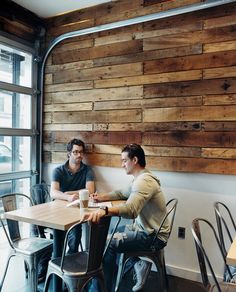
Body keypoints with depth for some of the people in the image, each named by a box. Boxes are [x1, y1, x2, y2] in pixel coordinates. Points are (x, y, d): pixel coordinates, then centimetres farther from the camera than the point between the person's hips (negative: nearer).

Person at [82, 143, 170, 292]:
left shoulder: (144, 181, -26)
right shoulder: (140, 178, 7)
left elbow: (130, 210, -42)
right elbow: (122, 193, 19)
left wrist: (104, 210, -57)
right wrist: (103, 197, 2)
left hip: (153, 236, -10)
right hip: (144, 228, 10)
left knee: (108, 244, -14)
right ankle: (139, 263, 14)